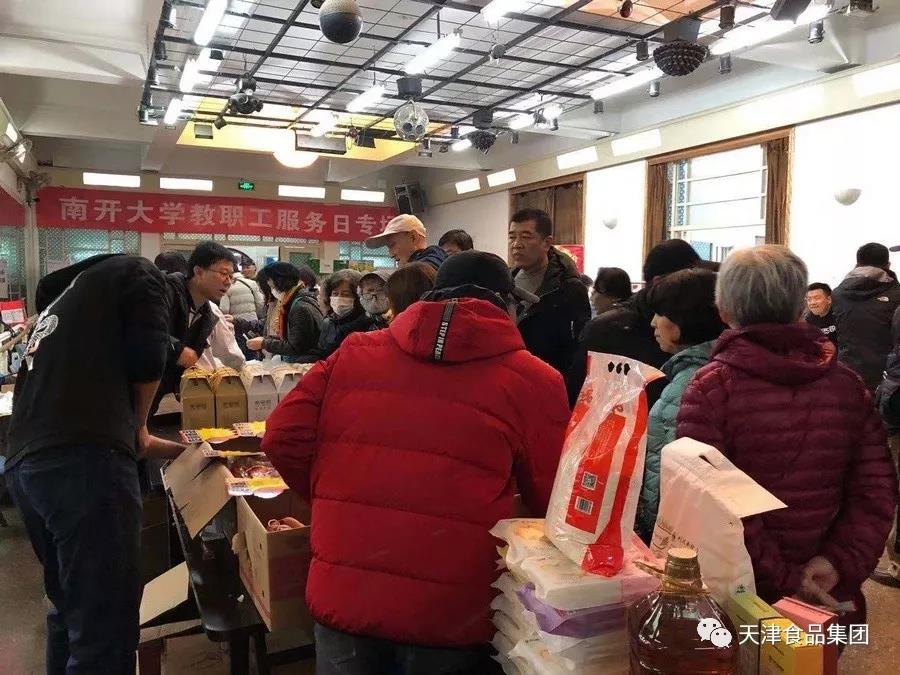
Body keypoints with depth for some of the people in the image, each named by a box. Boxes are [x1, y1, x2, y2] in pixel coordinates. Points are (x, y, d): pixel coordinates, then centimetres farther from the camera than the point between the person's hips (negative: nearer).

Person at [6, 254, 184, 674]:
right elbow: (147, 356, -6)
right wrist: (137, 424, 15)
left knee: (70, 608, 24)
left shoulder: (57, 304, 33)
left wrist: (180, 449, 44)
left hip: (24, 464, 9)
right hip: (83, 463, -8)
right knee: (104, 627, -3)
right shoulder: (136, 272, 12)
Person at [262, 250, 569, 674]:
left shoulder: (353, 352, 4)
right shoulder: (532, 381, -4)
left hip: (343, 594, 3)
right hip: (448, 613, -2)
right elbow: (553, 504, 2)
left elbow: (284, 439, 4)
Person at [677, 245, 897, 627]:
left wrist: (781, 580, -17)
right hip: (828, 597, 4)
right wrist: (842, 562, -7)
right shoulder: (847, 385, -1)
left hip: (741, 595, -3)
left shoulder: (711, 387, -15)